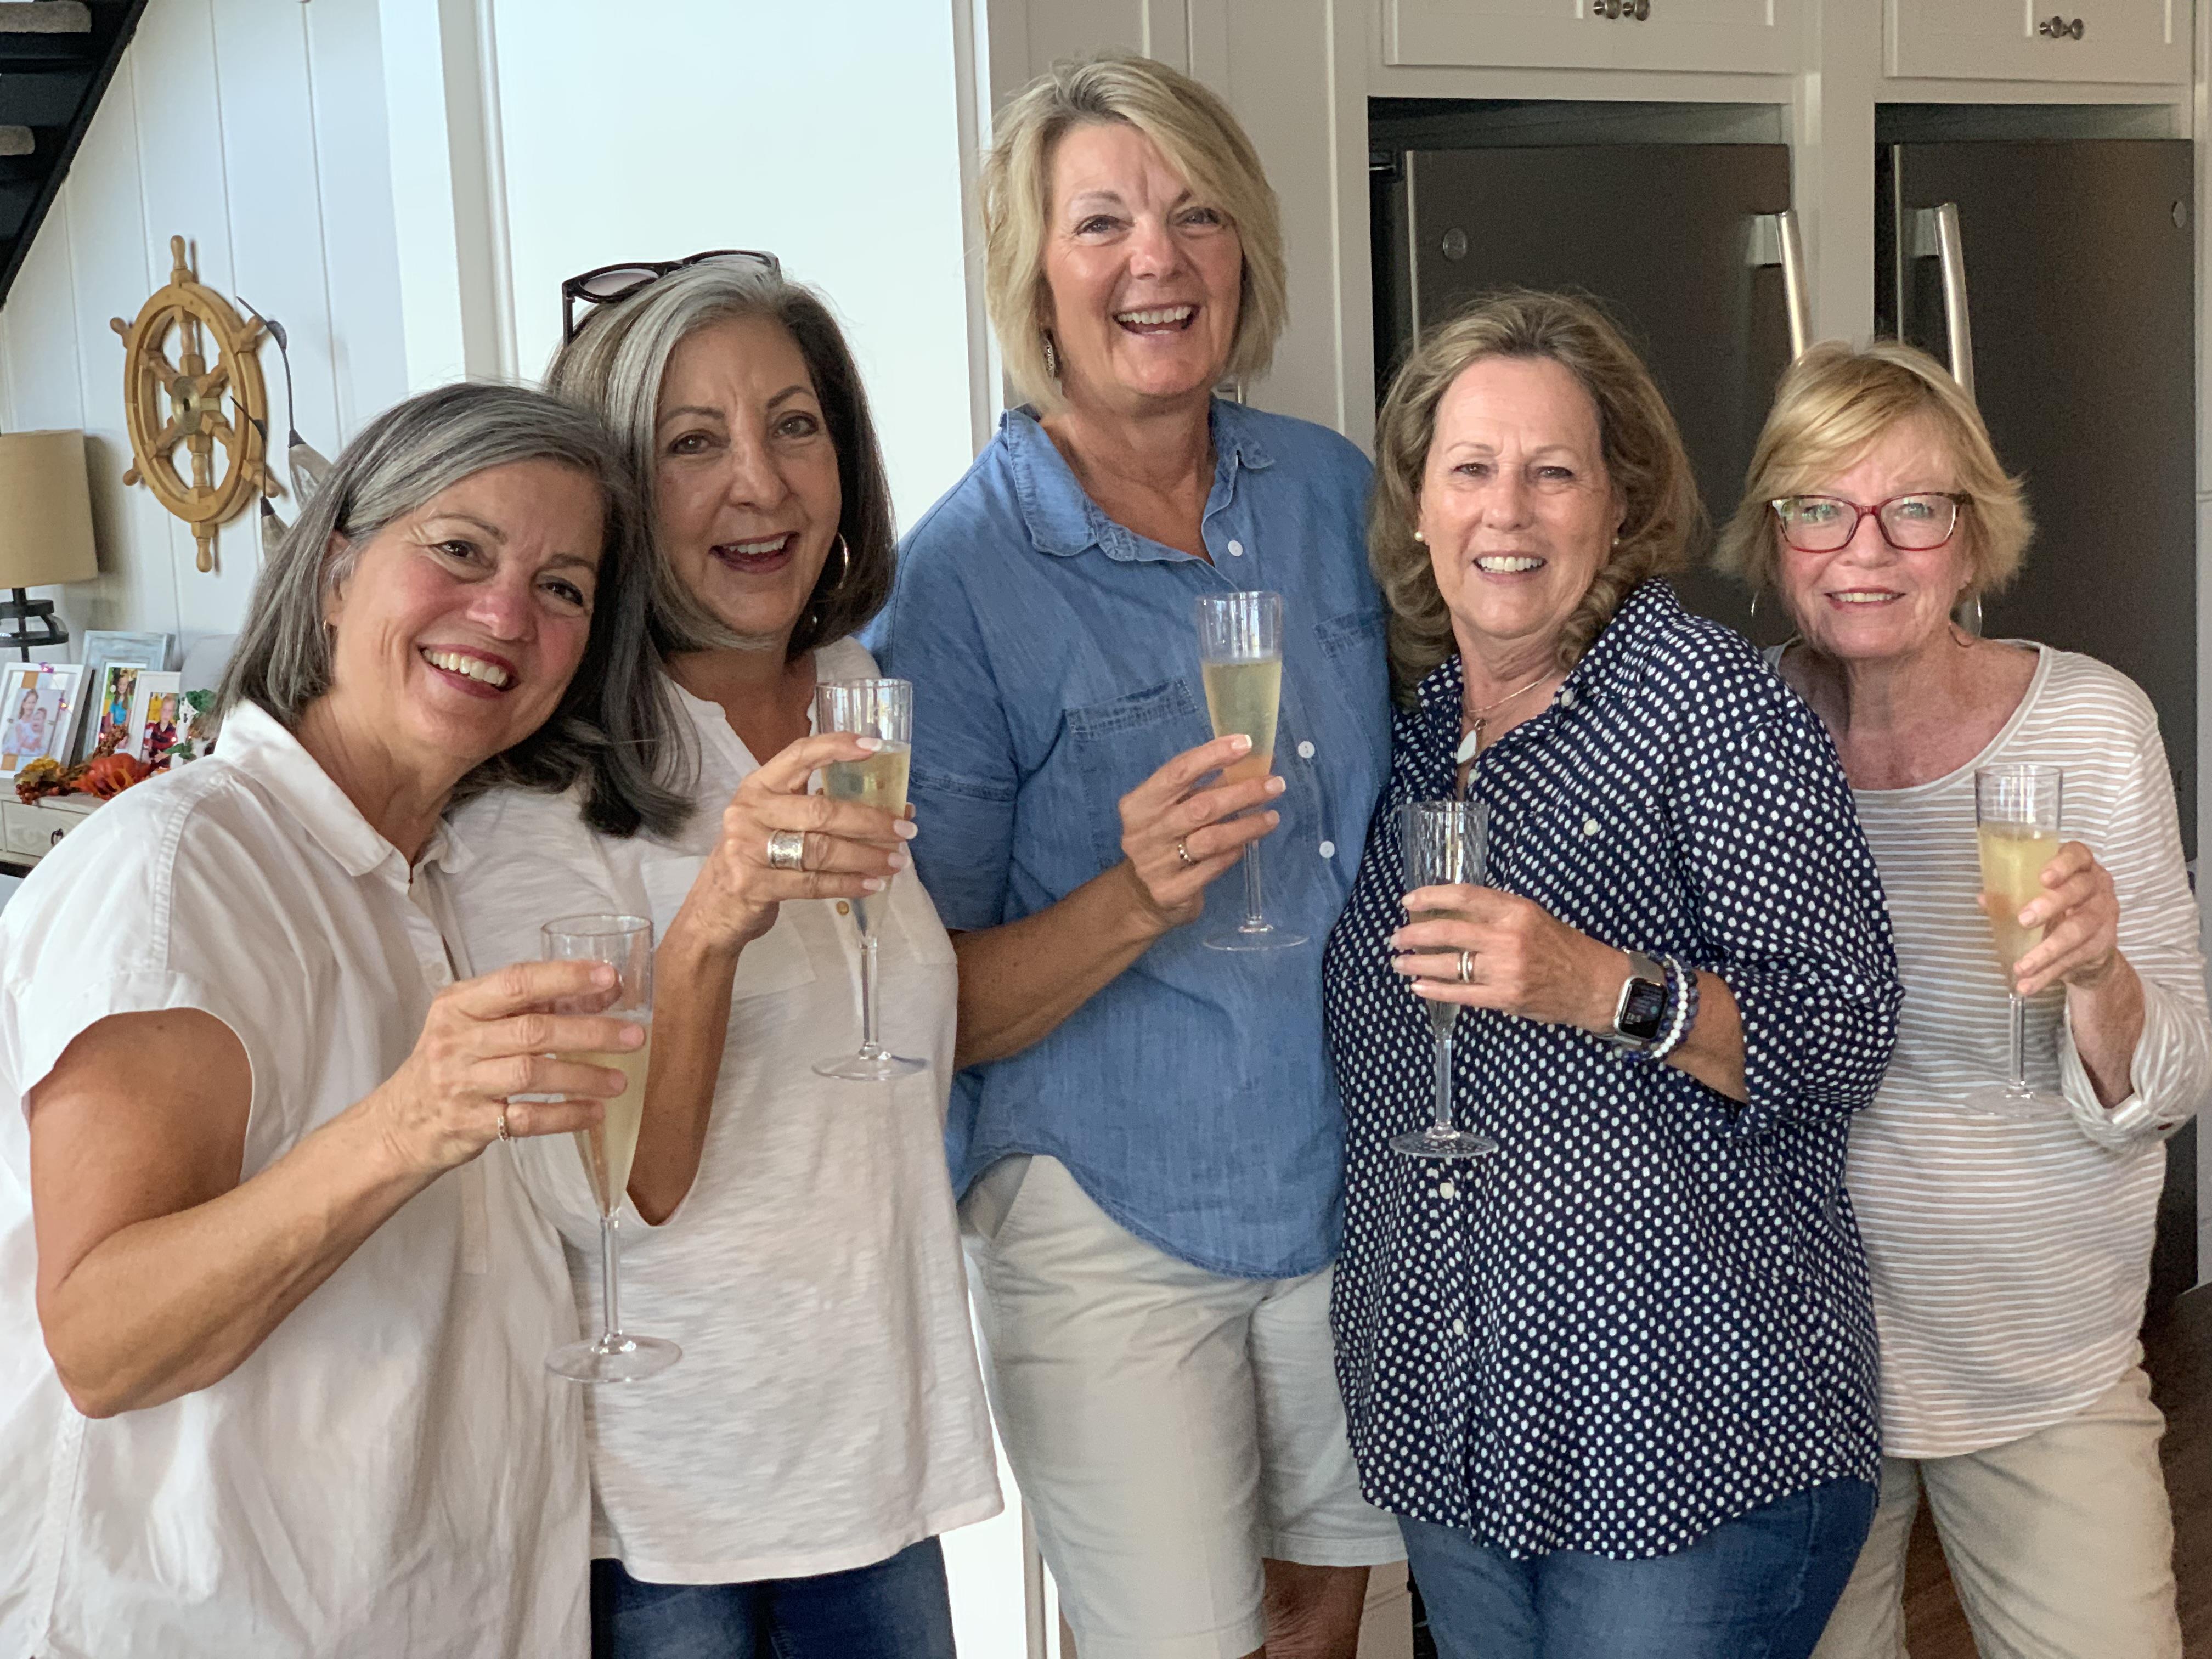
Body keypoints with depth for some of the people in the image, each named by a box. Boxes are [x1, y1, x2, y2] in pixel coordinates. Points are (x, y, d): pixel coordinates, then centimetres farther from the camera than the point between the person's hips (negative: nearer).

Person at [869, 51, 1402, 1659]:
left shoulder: (1332, 492, 0)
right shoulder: (962, 573, -14)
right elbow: (935, 1010, -13)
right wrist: (1135, 900, -29)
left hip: (1353, 1188, 5)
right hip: (1112, 1229, -4)